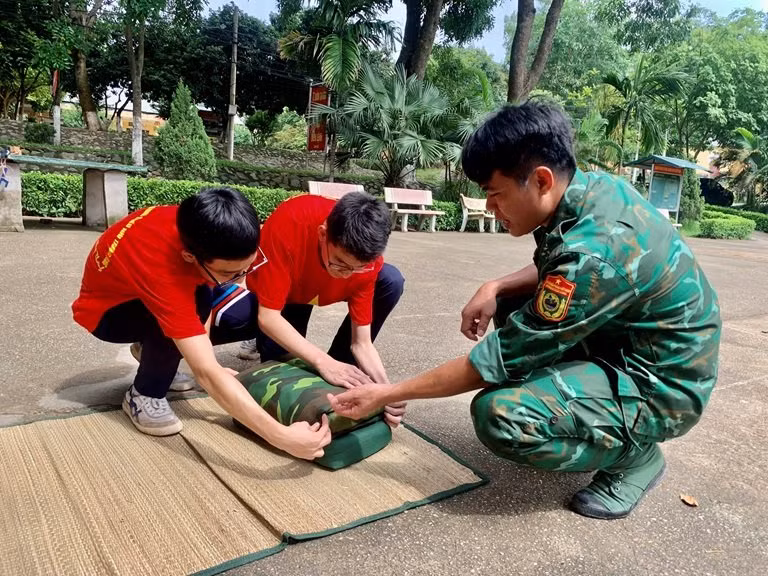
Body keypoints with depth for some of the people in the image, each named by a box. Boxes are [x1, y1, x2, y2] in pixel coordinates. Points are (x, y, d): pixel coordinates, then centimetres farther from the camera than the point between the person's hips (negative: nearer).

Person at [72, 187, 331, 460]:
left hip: (153, 291, 6)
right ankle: (143, 396, -11)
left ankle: (154, 353, 7)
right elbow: (207, 373, -46)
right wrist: (282, 437, -48)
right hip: (105, 310, -6)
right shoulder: (162, 268, -43)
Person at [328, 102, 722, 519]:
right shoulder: (591, 186, -6)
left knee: (500, 415, -28)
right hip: (625, 337, 9)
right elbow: (550, 269, 12)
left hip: (662, 385, -9)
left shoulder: (593, 252, -33)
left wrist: (388, 394, -19)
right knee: (512, 310, 11)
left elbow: (500, 360, -26)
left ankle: (634, 454, -1)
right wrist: (495, 288, -8)